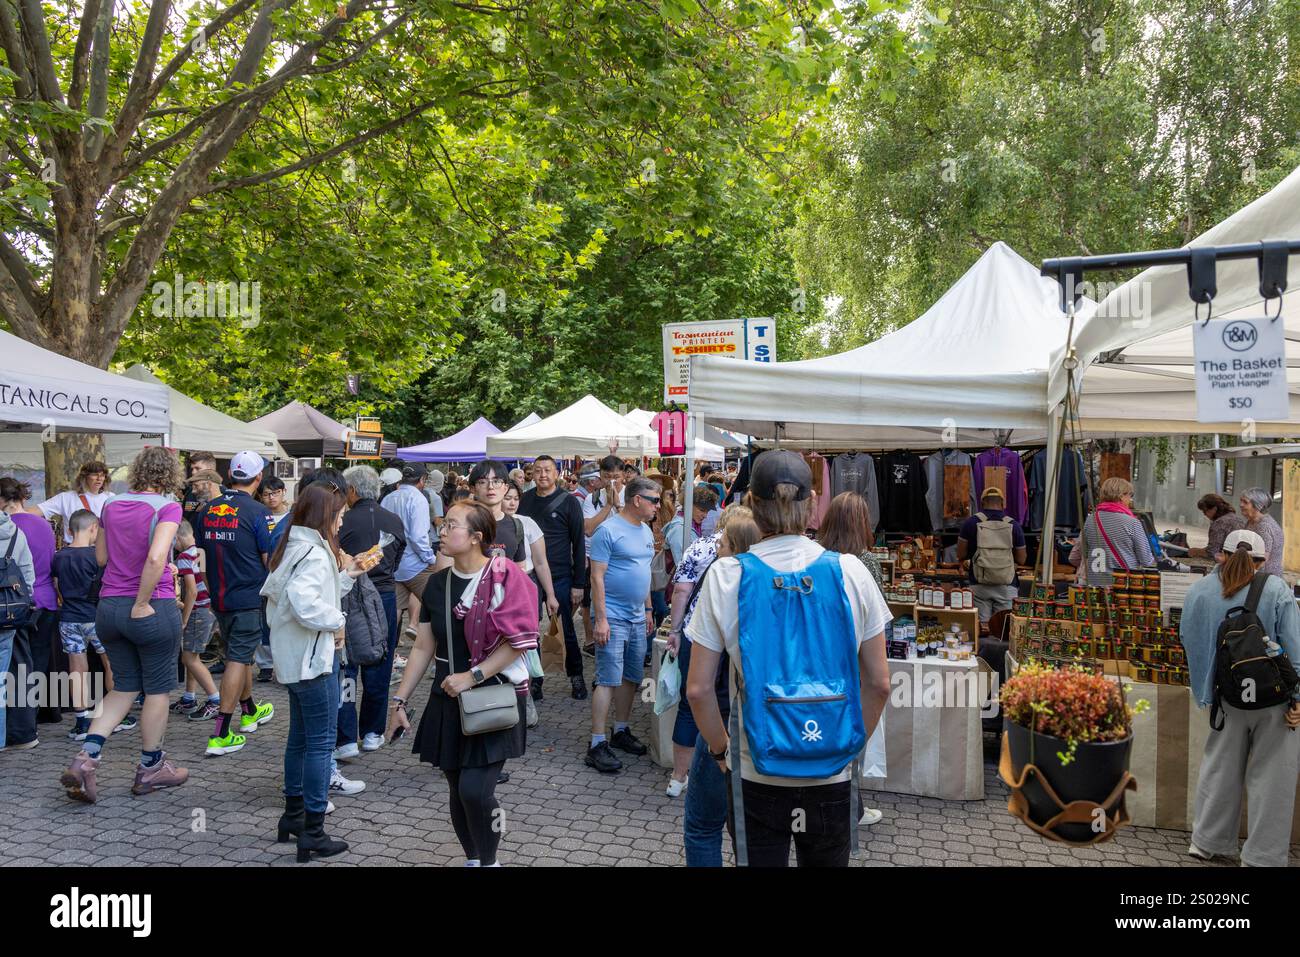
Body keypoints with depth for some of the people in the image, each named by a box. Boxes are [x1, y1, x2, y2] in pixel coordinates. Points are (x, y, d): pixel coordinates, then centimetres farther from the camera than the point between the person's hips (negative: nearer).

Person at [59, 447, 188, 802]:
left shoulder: (112, 506, 6)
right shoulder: (167, 507, -13)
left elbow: (101, 557, 15)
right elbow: (156, 557, -26)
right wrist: (142, 603, -18)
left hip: (108, 606, 6)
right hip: (152, 609, -6)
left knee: (124, 686, 19)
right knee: (157, 689, 11)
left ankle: (85, 759, 6)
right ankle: (151, 768, 22)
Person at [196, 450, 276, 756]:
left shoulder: (208, 510, 4)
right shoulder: (256, 512, -14)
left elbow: (202, 550, 13)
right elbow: (270, 559, -12)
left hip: (218, 596, 7)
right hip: (249, 597, -7)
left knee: (240, 654, 22)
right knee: (238, 660, -3)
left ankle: (249, 712, 39)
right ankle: (220, 735, -5)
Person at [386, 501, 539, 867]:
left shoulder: (504, 578, -13)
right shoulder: (437, 583, 4)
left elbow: (518, 643, -17)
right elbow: (423, 648, 10)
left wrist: (472, 677, -18)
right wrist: (399, 701, 8)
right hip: (448, 701, 5)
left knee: (475, 790, -12)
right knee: (457, 792, 11)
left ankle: (489, 861, 12)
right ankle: (472, 859, 31)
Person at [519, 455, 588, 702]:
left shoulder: (569, 502, -5)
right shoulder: (525, 500, 4)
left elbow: (579, 544, -4)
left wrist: (579, 583, -8)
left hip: (560, 578, -3)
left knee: (567, 630, 7)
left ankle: (576, 676, 25)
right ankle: (534, 679, 22)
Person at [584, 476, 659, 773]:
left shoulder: (646, 532, 12)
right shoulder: (609, 530, -13)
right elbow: (597, 576, -15)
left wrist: (648, 609, 20)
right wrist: (600, 619, -18)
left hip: (637, 618, 8)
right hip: (612, 617, -8)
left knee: (631, 678, 14)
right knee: (608, 680, -8)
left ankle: (621, 731, 28)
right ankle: (597, 744, -2)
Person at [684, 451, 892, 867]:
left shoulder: (727, 575, -11)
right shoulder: (849, 571, -8)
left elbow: (698, 689, -10)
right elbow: (878, 683, -3)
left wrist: (721, 751, 5)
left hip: (755, 775, -1)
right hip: (831, 775, 1)